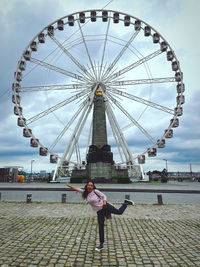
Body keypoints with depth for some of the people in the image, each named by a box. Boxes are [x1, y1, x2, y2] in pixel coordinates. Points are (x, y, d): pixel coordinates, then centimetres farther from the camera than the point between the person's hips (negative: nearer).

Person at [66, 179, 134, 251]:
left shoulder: (95, 191, -13)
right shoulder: (85, 192, -1)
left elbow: (104, 196, -8)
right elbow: (77, 188, -3)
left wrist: (104, 202, -25)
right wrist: (69, 185, -10)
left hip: (106, 207, -4)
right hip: (99, 212, 4)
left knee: (119, 212, -4)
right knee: (100, 227, 7)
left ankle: (126, 203, 23)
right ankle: (101, 244, 20)